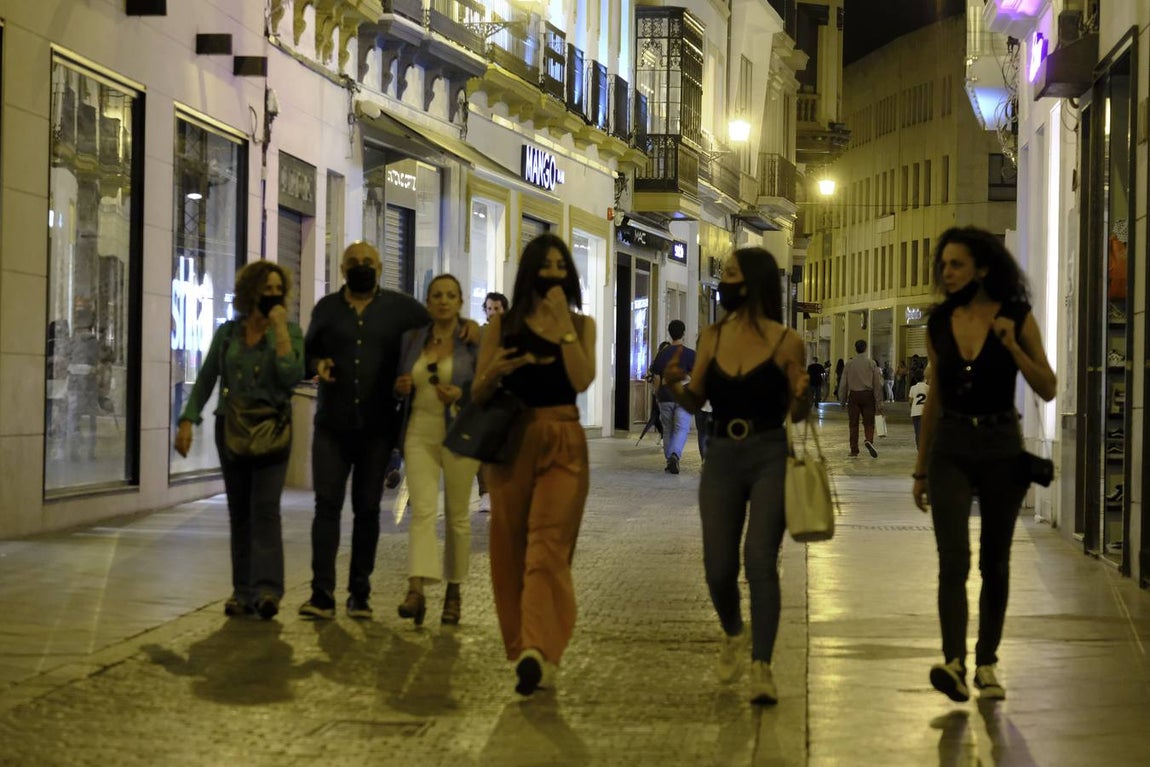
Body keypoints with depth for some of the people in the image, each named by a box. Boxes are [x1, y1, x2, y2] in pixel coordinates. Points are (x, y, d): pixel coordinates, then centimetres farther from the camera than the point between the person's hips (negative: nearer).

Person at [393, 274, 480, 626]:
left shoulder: (473, 341, 0)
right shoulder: (411, 339, 10)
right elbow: (401, 384, 21)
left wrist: (463, 394, -17)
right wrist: (400, 387, -2)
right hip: (420, 432, 2)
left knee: (457, 515, 6)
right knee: (422, 510, -12)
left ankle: (454, 591, 19)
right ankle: (416, 590, -23)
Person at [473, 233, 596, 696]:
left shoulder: (581, 324, 9)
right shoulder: (504, 325, 7)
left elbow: (582, 380, -9)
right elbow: (477, 395, 7)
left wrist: (563, 323, -10)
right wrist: (495, 371, -14)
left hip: (563, 444, -1)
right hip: (512, 442, 2)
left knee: (548, 545, -12)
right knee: (511, 548, 3)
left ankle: (538, 652, -23)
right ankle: (523, 650, 12)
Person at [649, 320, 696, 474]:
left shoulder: (662, 353, 5)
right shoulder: (689, 353, -3)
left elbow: (657, 377, 6)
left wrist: (657, 395, 16)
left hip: (665, 396, 3)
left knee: (667, 430, 13)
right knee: (682, 428, -6)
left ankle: (669, 461, 16)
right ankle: (675, 455, -29)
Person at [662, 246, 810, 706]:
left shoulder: (786, 342, -3)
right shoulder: (712, 338, 7)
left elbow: (797, 415, 5)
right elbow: (695, 402, 12)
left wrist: (800, 395, -17)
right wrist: (676, 385, -8)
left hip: (769, 458, -4)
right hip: (722, 457, 4)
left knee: (760, 560, -12)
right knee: (718, 567, 4)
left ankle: (762, 667, -7)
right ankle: (734, 634, 35)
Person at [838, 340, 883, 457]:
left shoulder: (849, 364, 3)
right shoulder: (871, 363, 0)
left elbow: (843, 383, 4)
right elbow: (878, 383, -2)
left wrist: (842, 399, 14)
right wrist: (879, 402, 1)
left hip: (853, 395, 1)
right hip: (868, 394, -1)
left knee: (854, 423, 7)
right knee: (868, 422, 5)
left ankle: (854, 450, 7)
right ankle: (869, 441, -23)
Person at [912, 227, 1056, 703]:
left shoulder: (1016, 318, -3)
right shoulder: (939, 323, 5)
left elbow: (1048, 390, -3)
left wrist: (1012, 347, -18)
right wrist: (920, 468, 14)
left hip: (1001, 446, -1)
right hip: (950, 447, 1)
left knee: (995, 561, 7)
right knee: (953, 558, -13)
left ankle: (986, 664, 19)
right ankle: (953, 663, -22)